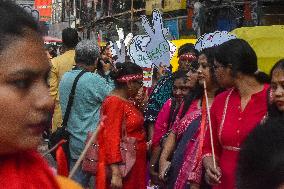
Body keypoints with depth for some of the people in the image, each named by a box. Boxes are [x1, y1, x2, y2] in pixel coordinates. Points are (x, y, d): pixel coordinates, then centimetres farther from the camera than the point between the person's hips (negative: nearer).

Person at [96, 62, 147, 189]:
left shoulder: (126, 101, 9)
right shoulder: (115, 102, -17)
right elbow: (111, 137, -23)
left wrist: (140, 106, 7)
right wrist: (116, 173, -26)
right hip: (122, 165, -9)